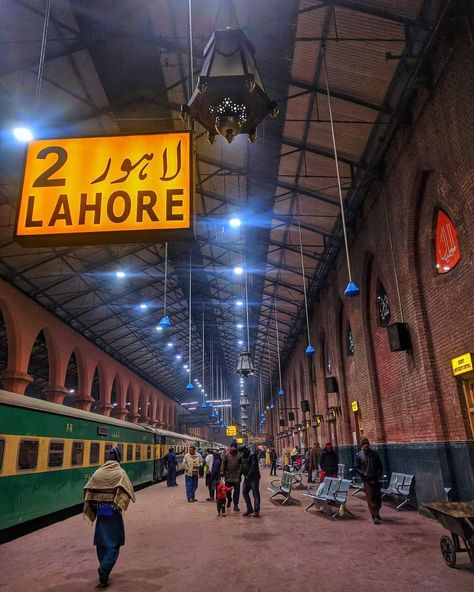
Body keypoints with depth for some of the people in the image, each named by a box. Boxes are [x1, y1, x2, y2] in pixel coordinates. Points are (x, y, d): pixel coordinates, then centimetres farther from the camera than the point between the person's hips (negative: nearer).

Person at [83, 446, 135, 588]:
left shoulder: (98, 472, 4)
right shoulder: (120, 472, -8)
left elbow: (88, 491, 3)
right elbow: (126, 491, -20)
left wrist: (92, 509, 9)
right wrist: (121, 505, -11)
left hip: (100, 511, 4)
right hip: (113, 511, -4)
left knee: (101, 540, 16)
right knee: (114, 541, 3)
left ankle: (104, 568, 26)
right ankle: (105, 567, -14)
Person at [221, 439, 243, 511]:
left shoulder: (239, 454, -4)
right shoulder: (226, 454, -3)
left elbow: (242, 464, -2)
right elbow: (223, 464, -1)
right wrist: (222, 472, -7)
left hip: (237, 476, -1)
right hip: (228, 475, 1)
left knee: (237, 491, 0)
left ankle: (236, 505, 11)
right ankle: (229, 500, 40)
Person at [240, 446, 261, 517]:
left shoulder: (252, 456, -14)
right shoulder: (243, 457, 13)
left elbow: (254, 467, -20)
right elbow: (242, 467, 19)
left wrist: (248, 476, -18)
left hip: (254, 477, -8)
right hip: (247, 478, 9)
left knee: (255, 493, -3)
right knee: (244, 492, 6)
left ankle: (256, 511, 3)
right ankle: (249, 509, 16)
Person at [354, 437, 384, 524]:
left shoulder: (374, 453, 8)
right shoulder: (359, 455, 0)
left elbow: (380, 465, 15)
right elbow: (355, 467, 2)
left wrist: (379, 474, 1)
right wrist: (363, 473, -9)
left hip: (376, 479, 3)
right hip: (367, 480, -3)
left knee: (378, 497, 7)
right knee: (370, 498, -7)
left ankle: (376, 513, 28)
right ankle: (375, 517, -2)